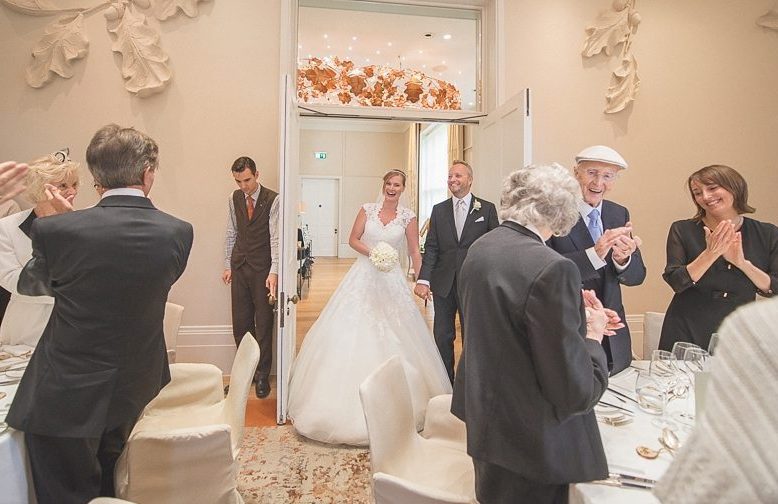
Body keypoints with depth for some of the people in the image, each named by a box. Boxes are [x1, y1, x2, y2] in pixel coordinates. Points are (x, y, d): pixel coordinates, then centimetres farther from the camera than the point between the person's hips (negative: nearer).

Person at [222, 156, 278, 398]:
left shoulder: (272, 200, -9)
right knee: (240, 323, 10)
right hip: (239, 267, 5)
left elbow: (276, 237, -14)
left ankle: (262, 374, 19)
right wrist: (228, 265, 12)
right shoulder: (235, 198, 8)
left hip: (263, 269, -5)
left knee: (263, 324, 4)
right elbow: (231, 234, 14)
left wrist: (274, 272, -21)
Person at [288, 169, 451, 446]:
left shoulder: (408, 217, 2)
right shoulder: (367, 209, 4)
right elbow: (353, 239, 6)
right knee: (354, 331, 0)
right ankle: (351, 397, 15)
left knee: (392, 336, 1)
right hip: (364, 276, 1)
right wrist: (371, 252, -12)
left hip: (391, 280, 0)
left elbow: (414, 251, 4)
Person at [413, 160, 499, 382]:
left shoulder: (487, 209, -1)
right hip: (443, 283, 3)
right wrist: (423, 279, -9)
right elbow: (431, 248, 1)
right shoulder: (438, 210, 6)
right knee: (442, 337, 11)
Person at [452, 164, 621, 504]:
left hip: (482, 417, 7)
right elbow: (575, 392, -24)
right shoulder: (552, 268, -27)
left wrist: (575, 317, 9)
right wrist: (593, 336, -7)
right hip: (530, 442, -7)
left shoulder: (480, 249, -2)